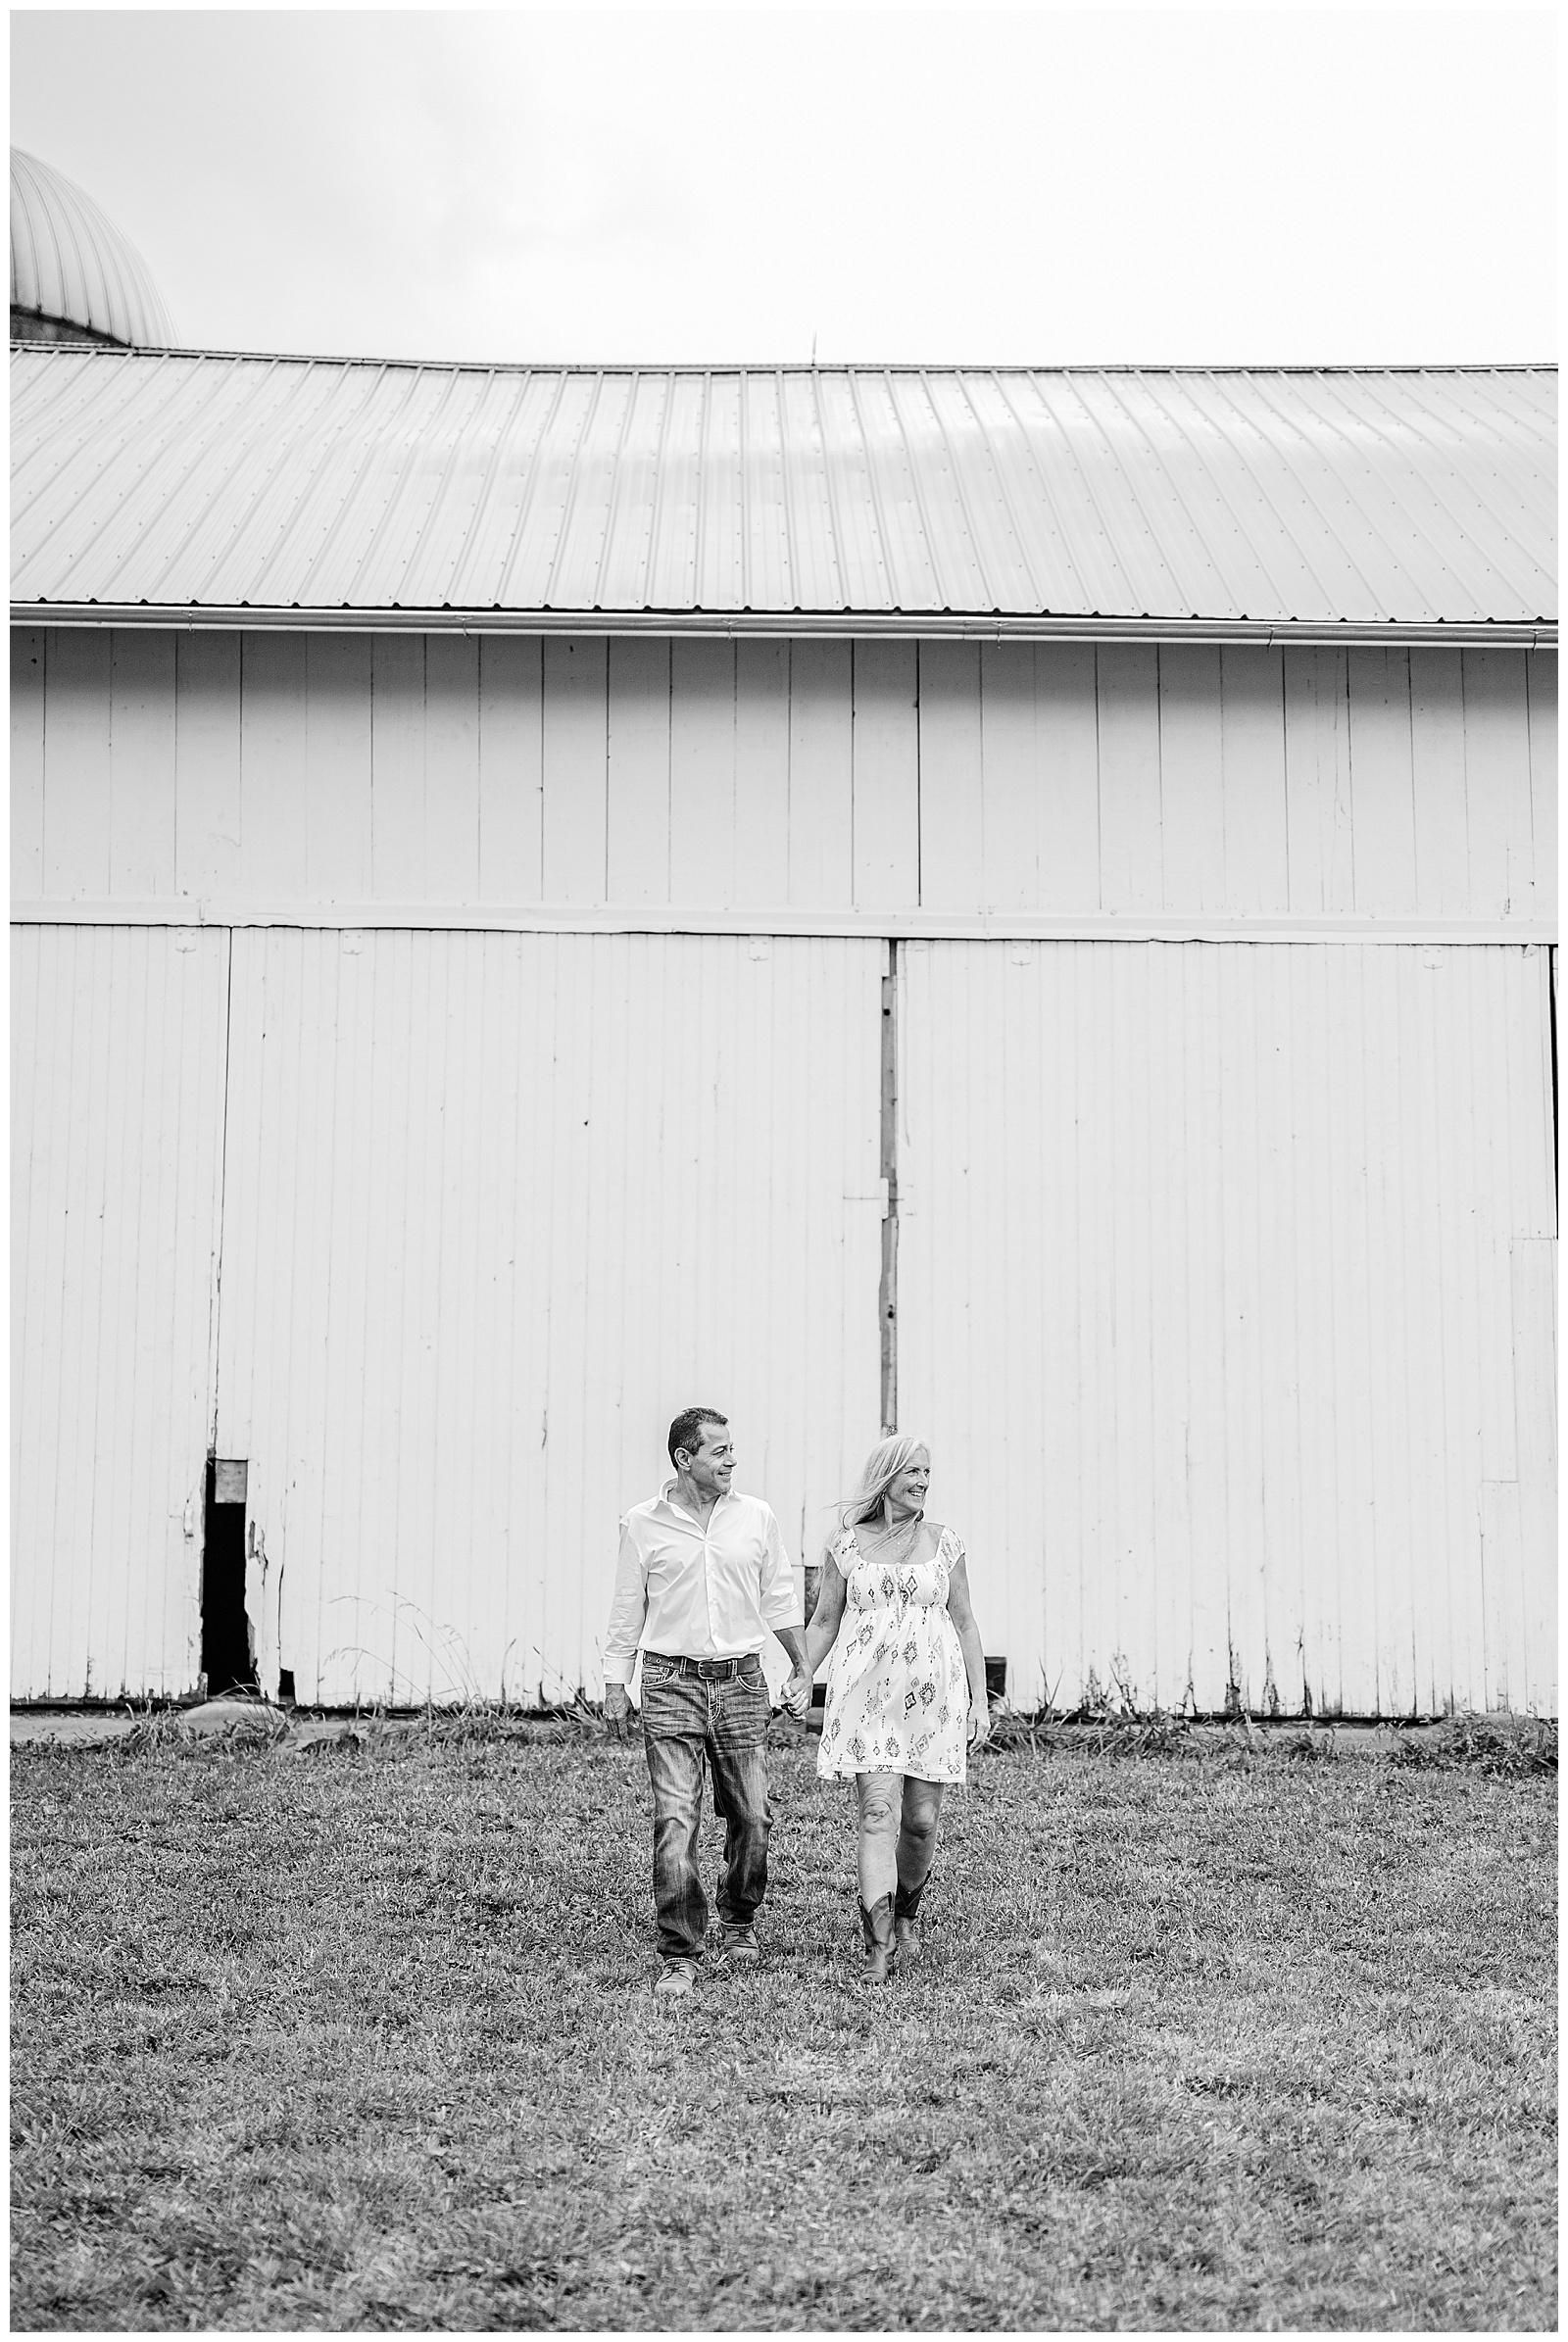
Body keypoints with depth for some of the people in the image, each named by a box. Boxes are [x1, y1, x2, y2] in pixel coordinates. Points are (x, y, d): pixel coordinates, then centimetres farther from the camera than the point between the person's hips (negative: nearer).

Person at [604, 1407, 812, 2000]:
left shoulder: (756, 1517, 6)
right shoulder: (643, 1523, 1)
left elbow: (780, 1599, 14)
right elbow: (626, 1611, 8)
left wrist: (802, 1669, 14)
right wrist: (615, 1684, 7)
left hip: (741, 1682, 2)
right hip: (671, 1683, -2)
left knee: (751, 1817, 6)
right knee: (675, 1821, -9)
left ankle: (738, 1926, 29)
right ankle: (680, 1956, -4)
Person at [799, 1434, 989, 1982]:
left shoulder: (944, 1544, 6)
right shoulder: (847, 1545, 4)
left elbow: (965, 1624, 10)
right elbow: (824, 1621, 11)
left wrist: (980, 1701, 7)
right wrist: (800, 1684, 3)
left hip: (934, 1694, 2)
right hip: (868, 1691, -2)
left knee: (921, 1821, 5)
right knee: (879, 1813, -12)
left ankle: (904, 1915, 33)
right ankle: (878, 1947, -12)